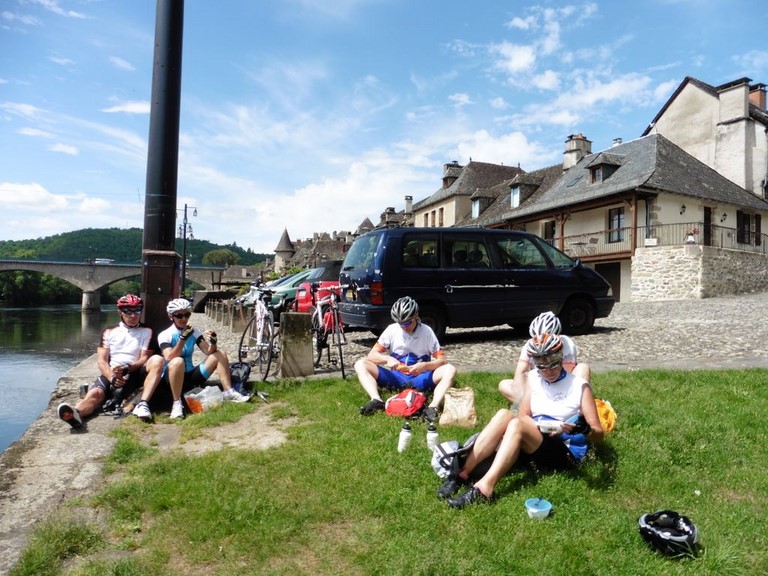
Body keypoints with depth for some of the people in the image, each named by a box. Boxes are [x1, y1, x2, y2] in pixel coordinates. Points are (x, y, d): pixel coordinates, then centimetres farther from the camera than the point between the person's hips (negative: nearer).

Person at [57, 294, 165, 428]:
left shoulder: (146, 332, 10)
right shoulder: (109, 332, 13)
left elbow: (144, 358, 0)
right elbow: (102, 361, 4)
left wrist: (127, 369, -21)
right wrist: (112, 378, -17)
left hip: (134, 374, -1)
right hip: (111, 374, 1)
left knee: (157, 360, -29)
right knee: (95, 393, -31)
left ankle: (143, 404, -41)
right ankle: (75, 413, -64)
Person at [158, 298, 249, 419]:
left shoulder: (193, 332, 5)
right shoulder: (165, 335, -10)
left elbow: (209, 352, -3)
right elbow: (169, 358, -26)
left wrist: (213, 342, -24)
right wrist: (183, 338, -34)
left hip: (191, 376, 5)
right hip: (172, 378, -5)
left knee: (220, 355, -7)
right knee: (177, 361, -38)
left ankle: (229, 392, -9)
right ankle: (177, 403, -29)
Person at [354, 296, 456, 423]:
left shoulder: (426, 331, -7)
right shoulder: (392, 329, -4)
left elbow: (442, 360, -9)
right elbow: (372, 355, -5)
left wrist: (425, 366, -30)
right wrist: (387, 359, -27)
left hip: (419, 379, -1)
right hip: (395, 378, 2)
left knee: (450, 370, -28)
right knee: (360, 364, -17)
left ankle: (433, 408, -44)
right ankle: (377, 401, -35)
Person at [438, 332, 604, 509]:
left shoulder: (579, 386, -5)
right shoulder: (534, 378, 6)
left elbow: (598, 434, -7)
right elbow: (524, 416, 3)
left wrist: (584, 430, -31)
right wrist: (540, 426, -18)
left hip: (567, 454, -4)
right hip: (533, 446, 5)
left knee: (516, 424, -31)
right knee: (504, 414, -24)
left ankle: (484, 488, -45)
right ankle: (463, 474, -30)